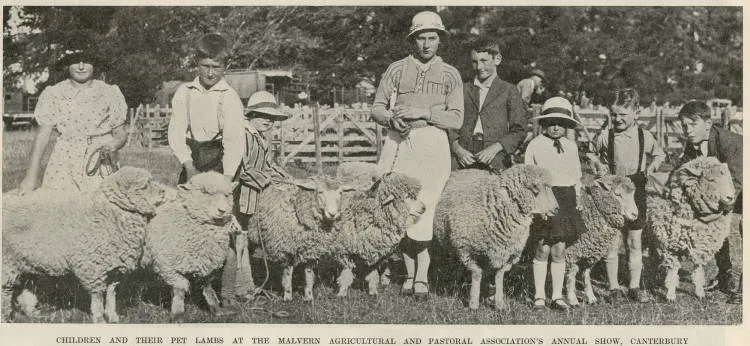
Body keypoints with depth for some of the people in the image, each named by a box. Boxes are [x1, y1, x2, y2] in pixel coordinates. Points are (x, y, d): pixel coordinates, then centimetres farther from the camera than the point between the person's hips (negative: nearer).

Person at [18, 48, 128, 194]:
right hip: (65, 164, 0)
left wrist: (115, 144, -13)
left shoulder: (109, 93, 8)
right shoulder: (54, 94, 7)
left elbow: (121, 133, 11)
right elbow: (43, 134, 2)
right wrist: (31, 176, -5)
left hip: (101, 164, 0)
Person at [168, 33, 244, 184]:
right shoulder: (184, 92, 6)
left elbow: (233, 139, -13)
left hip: (219, 160, -3)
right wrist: (188, 165, -15)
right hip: (191, 156, 3)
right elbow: (175, 131, -1)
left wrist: (227, 178, -24)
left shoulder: (229, 97, -4)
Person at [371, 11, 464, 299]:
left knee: (422, 211, -11)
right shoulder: (396, 70, 13)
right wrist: (392, 119, -11)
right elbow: (377, 108, 11)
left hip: (432, 145, -2)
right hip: (399, 143, 2)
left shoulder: (450, 75, 10)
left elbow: (456, 119, 2)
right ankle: (410, 273, 10)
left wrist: (423, 113, -11)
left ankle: (422, 276, -3)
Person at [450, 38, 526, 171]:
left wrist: (495, 148, -8)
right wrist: (457, 149, -4)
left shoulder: (508, 91, 13)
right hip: (464, 154, 2)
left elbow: (518, 131, 7)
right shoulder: (463, 90, 20)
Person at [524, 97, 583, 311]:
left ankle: (557, 296, 10)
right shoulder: (535, 145, 2)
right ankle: (539, 296, 6)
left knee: (559, 250, 4)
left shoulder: (571, 146, 13)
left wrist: (577, 197, 11)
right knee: (543, 249, -3)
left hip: (565, 199, 3)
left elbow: (576, 176, 19)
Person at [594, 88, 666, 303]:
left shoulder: (645, 137, 0)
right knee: (612, 243, -1)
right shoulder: (605, 137, -4)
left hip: (636, 191, 1)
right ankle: (614, 288, 9)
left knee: (635, 242, 8)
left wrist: (653, 165, -2)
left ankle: (634, 287, 17)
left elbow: (659, 154, 16)